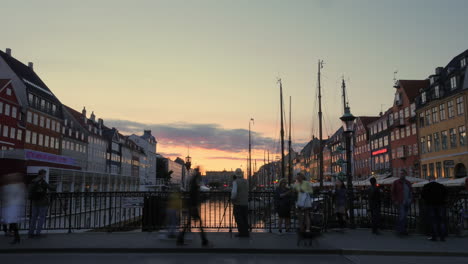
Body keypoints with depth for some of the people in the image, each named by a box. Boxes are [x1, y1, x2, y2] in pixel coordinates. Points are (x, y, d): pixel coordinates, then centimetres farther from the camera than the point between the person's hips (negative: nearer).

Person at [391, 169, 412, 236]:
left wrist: (411, 199, 7)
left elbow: (411, 192, 20)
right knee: (402, 216, -13)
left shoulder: (408, 183, 12)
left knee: (405, 217, 8)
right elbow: (393, 192, -2)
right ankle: (400, 230, -6)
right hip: (400, 203, -5)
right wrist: (395, 201, -9)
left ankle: (403, 230, 15)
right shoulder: (396, 182, -1)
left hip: (407, 203, 5)